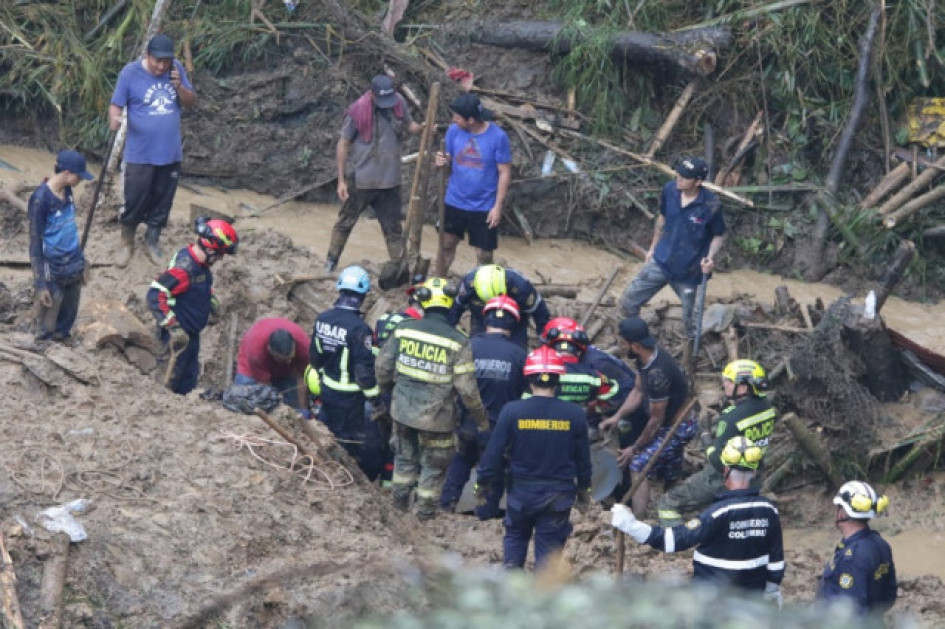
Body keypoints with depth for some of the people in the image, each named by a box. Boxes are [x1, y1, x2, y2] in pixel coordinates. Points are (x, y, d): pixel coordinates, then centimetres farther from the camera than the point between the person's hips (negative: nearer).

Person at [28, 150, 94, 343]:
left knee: (68, 318, 16)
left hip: (73, 267, 7)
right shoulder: (41, 198, -21)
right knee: (47, 329, 4)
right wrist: (40, 284, -18)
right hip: (53, 272, -7)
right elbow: (35, 242, -18)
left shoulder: (66, 191, 1)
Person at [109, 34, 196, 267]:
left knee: (162, 201, 13)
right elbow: (116, 104, -10)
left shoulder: (177, 70, 0)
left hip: (170, 153, 4)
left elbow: (191, 102, 5)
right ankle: (127, 243, 21)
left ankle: (152, 241, 31)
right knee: (134, 200, 0)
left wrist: (179, 86, -15)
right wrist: (114, 118, -33)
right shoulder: (130, 73, -11)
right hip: (139, 154, -4)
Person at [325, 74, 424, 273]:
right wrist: (341, 180, -11)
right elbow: (343, 145, -11)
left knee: (393, 228, 12)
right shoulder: (357, 111, -18)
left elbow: (409, 126, 10)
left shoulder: (399, 103, -7)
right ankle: (330, 262, 28)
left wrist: (422, 128, -14)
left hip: (389, 181, 3)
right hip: (361, 180, -3)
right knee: (345, 222, 13)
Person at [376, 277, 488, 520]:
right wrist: (481, 419, -3)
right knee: (434, 464, 18)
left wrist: (385, 387, 24)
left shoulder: (404, 330, -8)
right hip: (435, 417, -3)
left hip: (402, 410, 3)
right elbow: (467, 389, -17)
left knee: (405, 455, 26)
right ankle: (425, 508, 27)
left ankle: (400, 498, 39)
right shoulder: (458, 343, -18)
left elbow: (383, 365, 2)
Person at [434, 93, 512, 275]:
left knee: (484, 254, 5)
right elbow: (449, 160, 5)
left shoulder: (498, 137, -17)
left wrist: (498, 206, -14)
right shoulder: (454, 131, -6)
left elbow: (505, 173, -11)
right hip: (454, 203, 3)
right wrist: (441, 162, -20)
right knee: (446, 245, 16)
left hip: (484, 207, -3)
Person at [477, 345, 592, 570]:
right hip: (558, 495, 0)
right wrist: (584, 488, 18)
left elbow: (494, 451, -8)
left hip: (521, 492, 0)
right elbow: (583, 457, 2)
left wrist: (484, 482, 7)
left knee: (515, 536, 24)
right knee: (549, 543, 9)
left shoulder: (512, 411, -13)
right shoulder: (575, 414, -8)